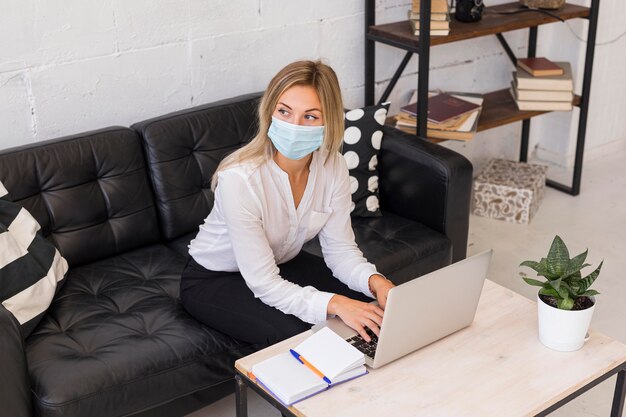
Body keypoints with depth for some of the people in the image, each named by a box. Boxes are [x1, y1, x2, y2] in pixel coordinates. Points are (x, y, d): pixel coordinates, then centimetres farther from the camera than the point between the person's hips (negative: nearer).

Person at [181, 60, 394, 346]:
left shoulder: (333, 166, -17)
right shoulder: (240, 178, -34)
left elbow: (340, 248, -9)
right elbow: (264, 284, -31)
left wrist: (375, 280, -30)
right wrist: (334, 304, -44)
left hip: (282, 263, 6)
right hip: (213, 280, -5)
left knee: (367, 308, -11)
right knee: (296, 333, -29)